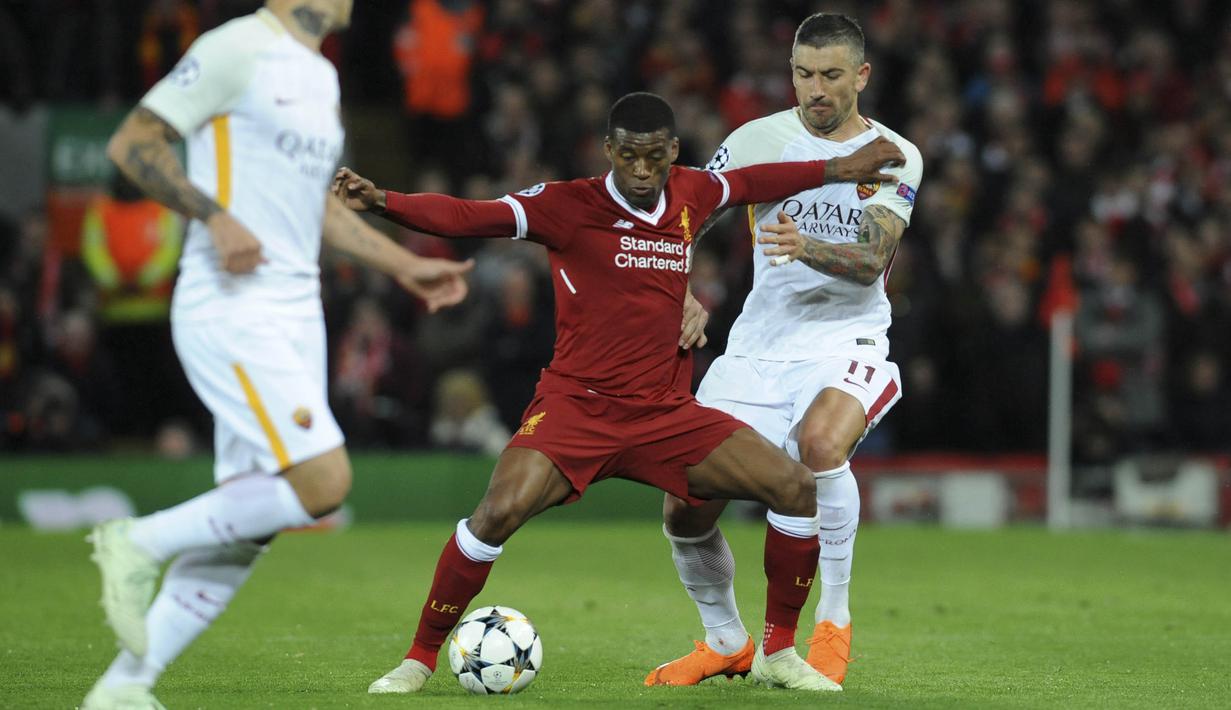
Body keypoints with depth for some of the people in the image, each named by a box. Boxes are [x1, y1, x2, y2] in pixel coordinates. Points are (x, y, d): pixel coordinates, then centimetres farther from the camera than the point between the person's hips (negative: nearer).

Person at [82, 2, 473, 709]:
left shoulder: (321, 74, 19)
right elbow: (132, 142, -11)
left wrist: (405, 265, 26)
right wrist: (216, 216, -21)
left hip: (295, 318, 9)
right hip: (233, 313, -9)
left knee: (247, 528, 4)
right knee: (323, 483, -19)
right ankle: (141, 545, -4)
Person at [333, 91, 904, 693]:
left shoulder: (690, 196, 7)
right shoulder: (569, 206, -9)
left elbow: (749, 182, 29)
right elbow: (467, 217, -19)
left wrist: (840, 170, 34)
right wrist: (380, 201, -33)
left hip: (666, 413, 5)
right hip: (576, 405, -5)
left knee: (797, 489, -6)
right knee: (499, 511, -28)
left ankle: (778, 655, 10)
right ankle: (420, 659, -10)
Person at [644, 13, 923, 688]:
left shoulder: (895, 157, -1)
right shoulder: (760, 139, 1)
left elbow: (872, 261, -14)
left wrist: (808, 248, -33)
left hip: (846, 341, -3)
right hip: (758, 346, 3)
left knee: (819, 441, -35)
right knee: (685, 507, -7)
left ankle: (834, 621, -17)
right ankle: (725, 642, 21)